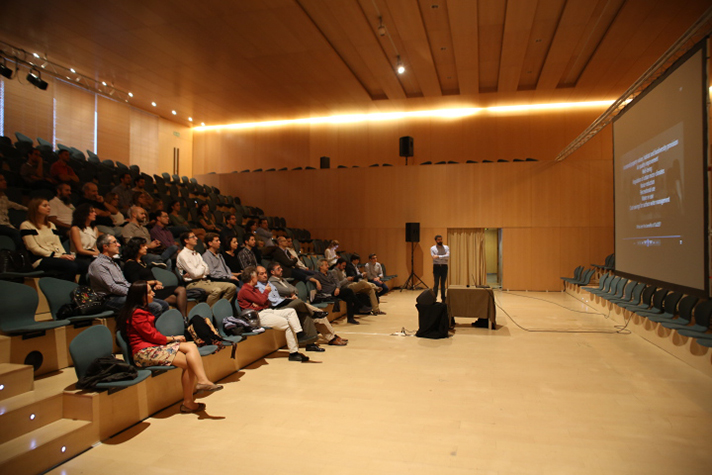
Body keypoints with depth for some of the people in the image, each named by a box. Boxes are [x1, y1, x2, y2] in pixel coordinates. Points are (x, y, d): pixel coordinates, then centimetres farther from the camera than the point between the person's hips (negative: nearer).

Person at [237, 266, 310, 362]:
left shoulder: (253, 288, 23)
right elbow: (261, 300, -14)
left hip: (267, 310, 10)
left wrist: (258, 303, -9)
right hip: (259, 316, -10)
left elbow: (266, 302, 15)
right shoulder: (244, 290, -9)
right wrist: (266, 291, 6)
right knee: (287, 323, -23)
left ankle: (300, 335, -16)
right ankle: (293, 353, -19)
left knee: (291, 311, -3)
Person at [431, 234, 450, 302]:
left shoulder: (446, 247, 7)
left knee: (443, 284, 7)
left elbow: (448, 256, -10)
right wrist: (444, 257, -9)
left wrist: (438, 256, -16)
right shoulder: (432, 248, 3)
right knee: (436, 283, -3)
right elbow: (434, 258, -10)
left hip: (444, 267, 2)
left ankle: (443, 299, 14)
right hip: (436, 267, -2)